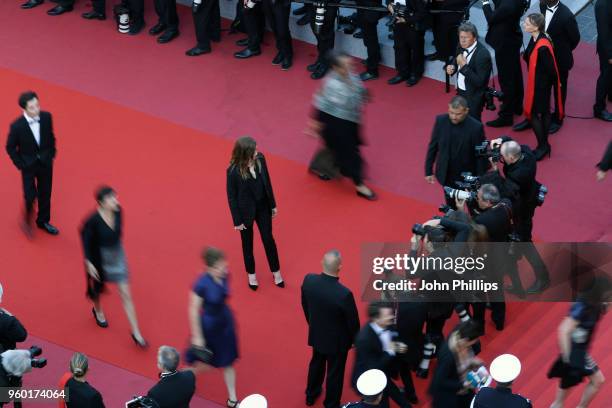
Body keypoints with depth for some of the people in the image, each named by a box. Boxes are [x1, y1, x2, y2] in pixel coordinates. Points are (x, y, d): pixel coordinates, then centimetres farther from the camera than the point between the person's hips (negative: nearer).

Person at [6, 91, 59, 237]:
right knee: (30, 196, -1)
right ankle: (27, 220, 29)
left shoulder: (46, 117, -14)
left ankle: (43, 221, 37)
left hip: (45, 163, 4)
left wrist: (51, 154, 5)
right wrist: (20, 164, -9)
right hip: (28, 165, -4)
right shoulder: (17, 126, -25)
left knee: (45, 194, 15)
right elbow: (10, 147, -10)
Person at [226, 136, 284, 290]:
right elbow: (231, 196, -16)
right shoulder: (233, 171, -28)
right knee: (248, 243, 18)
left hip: (263, 207, 4)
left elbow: (267, 182, 0)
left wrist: (273, 204, 9)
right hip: (246, 211, -4)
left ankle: (276, 272, 38)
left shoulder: (260, 159, -16)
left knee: (268, 239, 17)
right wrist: (237, 220, -10)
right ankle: (251, 275, 41)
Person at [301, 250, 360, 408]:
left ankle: (311, 395, 53)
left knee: (316, 363, 31)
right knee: (334, 373, 19)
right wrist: (355, 340, 1)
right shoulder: (344, 294, -37)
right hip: (337, 340, -5)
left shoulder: (309, 280, -23)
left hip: (316, 334, 5)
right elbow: (353, 321, -20)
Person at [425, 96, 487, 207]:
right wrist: (428, 171, 3)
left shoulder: (476, 127, -23)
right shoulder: (441, 121, -13)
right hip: (447, 175, 3)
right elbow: (433, 147, -1)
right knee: (451, 207, 18)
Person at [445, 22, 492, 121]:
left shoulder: (483, 54, -27)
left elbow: (479, 82, -27)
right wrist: (451, 67, -9)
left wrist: (464, 66, -31)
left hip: (474, 98, -7)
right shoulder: (462, 47, -4)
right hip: (461, 93, 7)